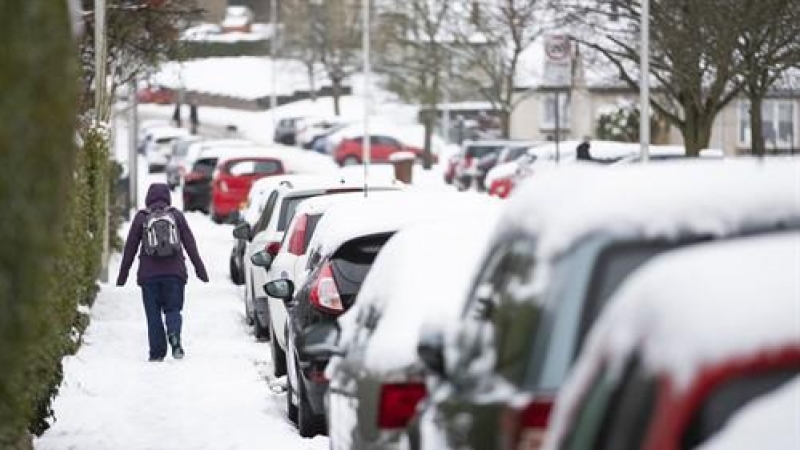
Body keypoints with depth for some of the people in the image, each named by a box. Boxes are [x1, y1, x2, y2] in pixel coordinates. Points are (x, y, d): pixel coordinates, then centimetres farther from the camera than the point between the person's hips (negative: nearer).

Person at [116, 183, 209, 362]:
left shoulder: (141, 217, 4)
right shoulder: (176, 215, 6)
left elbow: (130, 248, 6)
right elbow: (190, 244, 5)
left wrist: (122, 275, 12)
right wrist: (200, 269, 9)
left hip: (149, 274, -1)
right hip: (174, 272, 1)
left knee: (153, 314, 6)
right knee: (173, 309, 8)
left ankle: (157, 352, -2)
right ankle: (174, 335, -23)